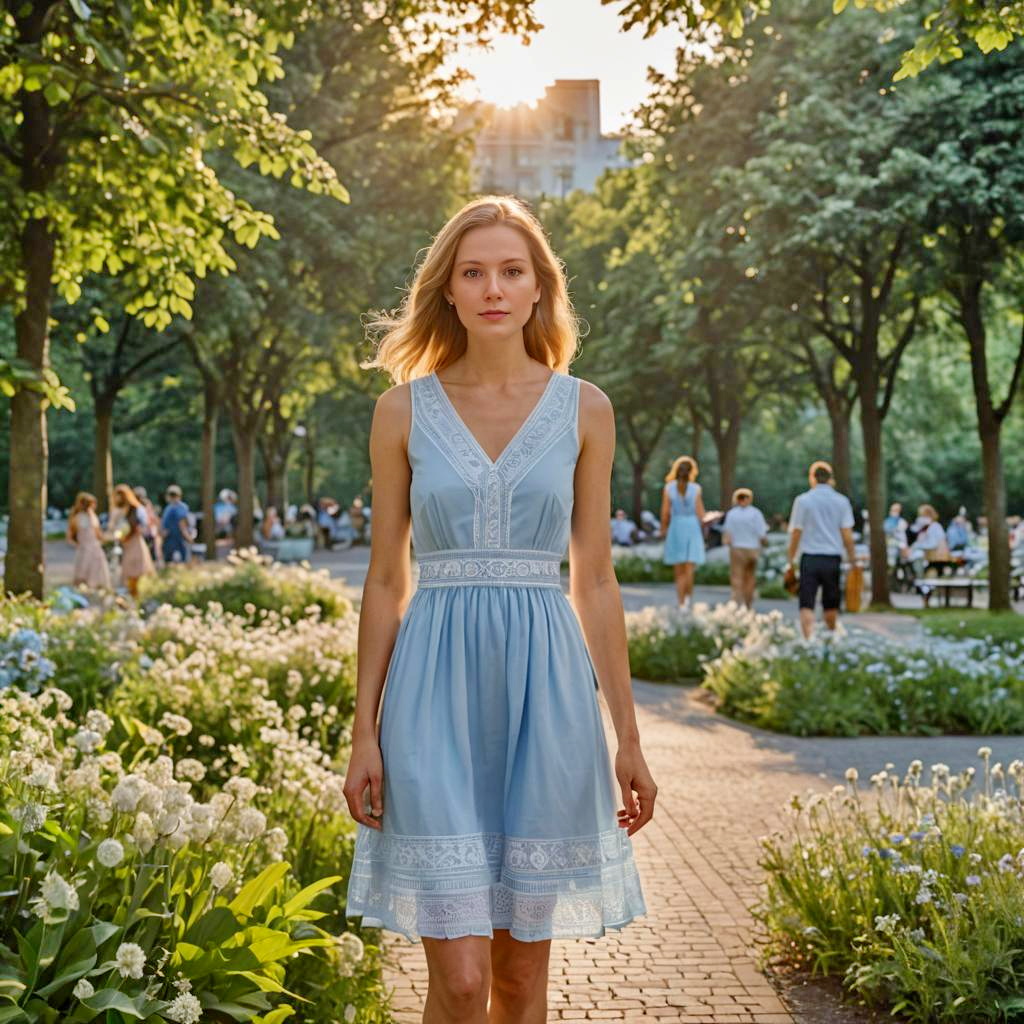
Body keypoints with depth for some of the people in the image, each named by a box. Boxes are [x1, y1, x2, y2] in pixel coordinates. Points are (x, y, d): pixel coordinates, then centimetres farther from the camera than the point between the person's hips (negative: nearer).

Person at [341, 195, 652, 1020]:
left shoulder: (585, 410, 5)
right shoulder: (404, 408, 4)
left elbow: (595, 581, 7)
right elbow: (385, 581, 6)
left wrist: (628, 736, 6)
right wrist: (364, 733, 1)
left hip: (543, 687, 1)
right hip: (438, 686, -1)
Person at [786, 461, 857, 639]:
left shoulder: (802, 500, -1)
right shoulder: (841, 501, 4)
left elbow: (796, 534, -1)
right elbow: (847, 535, 0)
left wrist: (791, 561, 6)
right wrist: (853, 561, 8)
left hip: (810, 558, -2)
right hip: (833, 559, 2)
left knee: (807, 605, -4)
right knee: (831, 605, 16)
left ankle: (809, 639, -19)